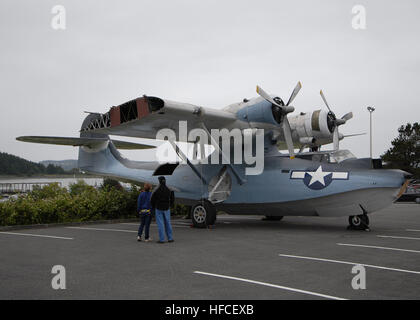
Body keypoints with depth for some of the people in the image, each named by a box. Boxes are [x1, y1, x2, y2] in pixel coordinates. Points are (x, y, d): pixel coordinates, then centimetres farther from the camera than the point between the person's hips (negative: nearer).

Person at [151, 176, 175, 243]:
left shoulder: (156, 191, -13)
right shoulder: (169, 190, -2)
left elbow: (152, 200, -8)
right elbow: (172, 199, 7)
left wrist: (153, 207, 11)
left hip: (159, 209, -3)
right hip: (166, 209, 3)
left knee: (160, 224, 0)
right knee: (167, 223, 12)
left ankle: (162, 239, 0)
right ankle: (170, 238, 13)